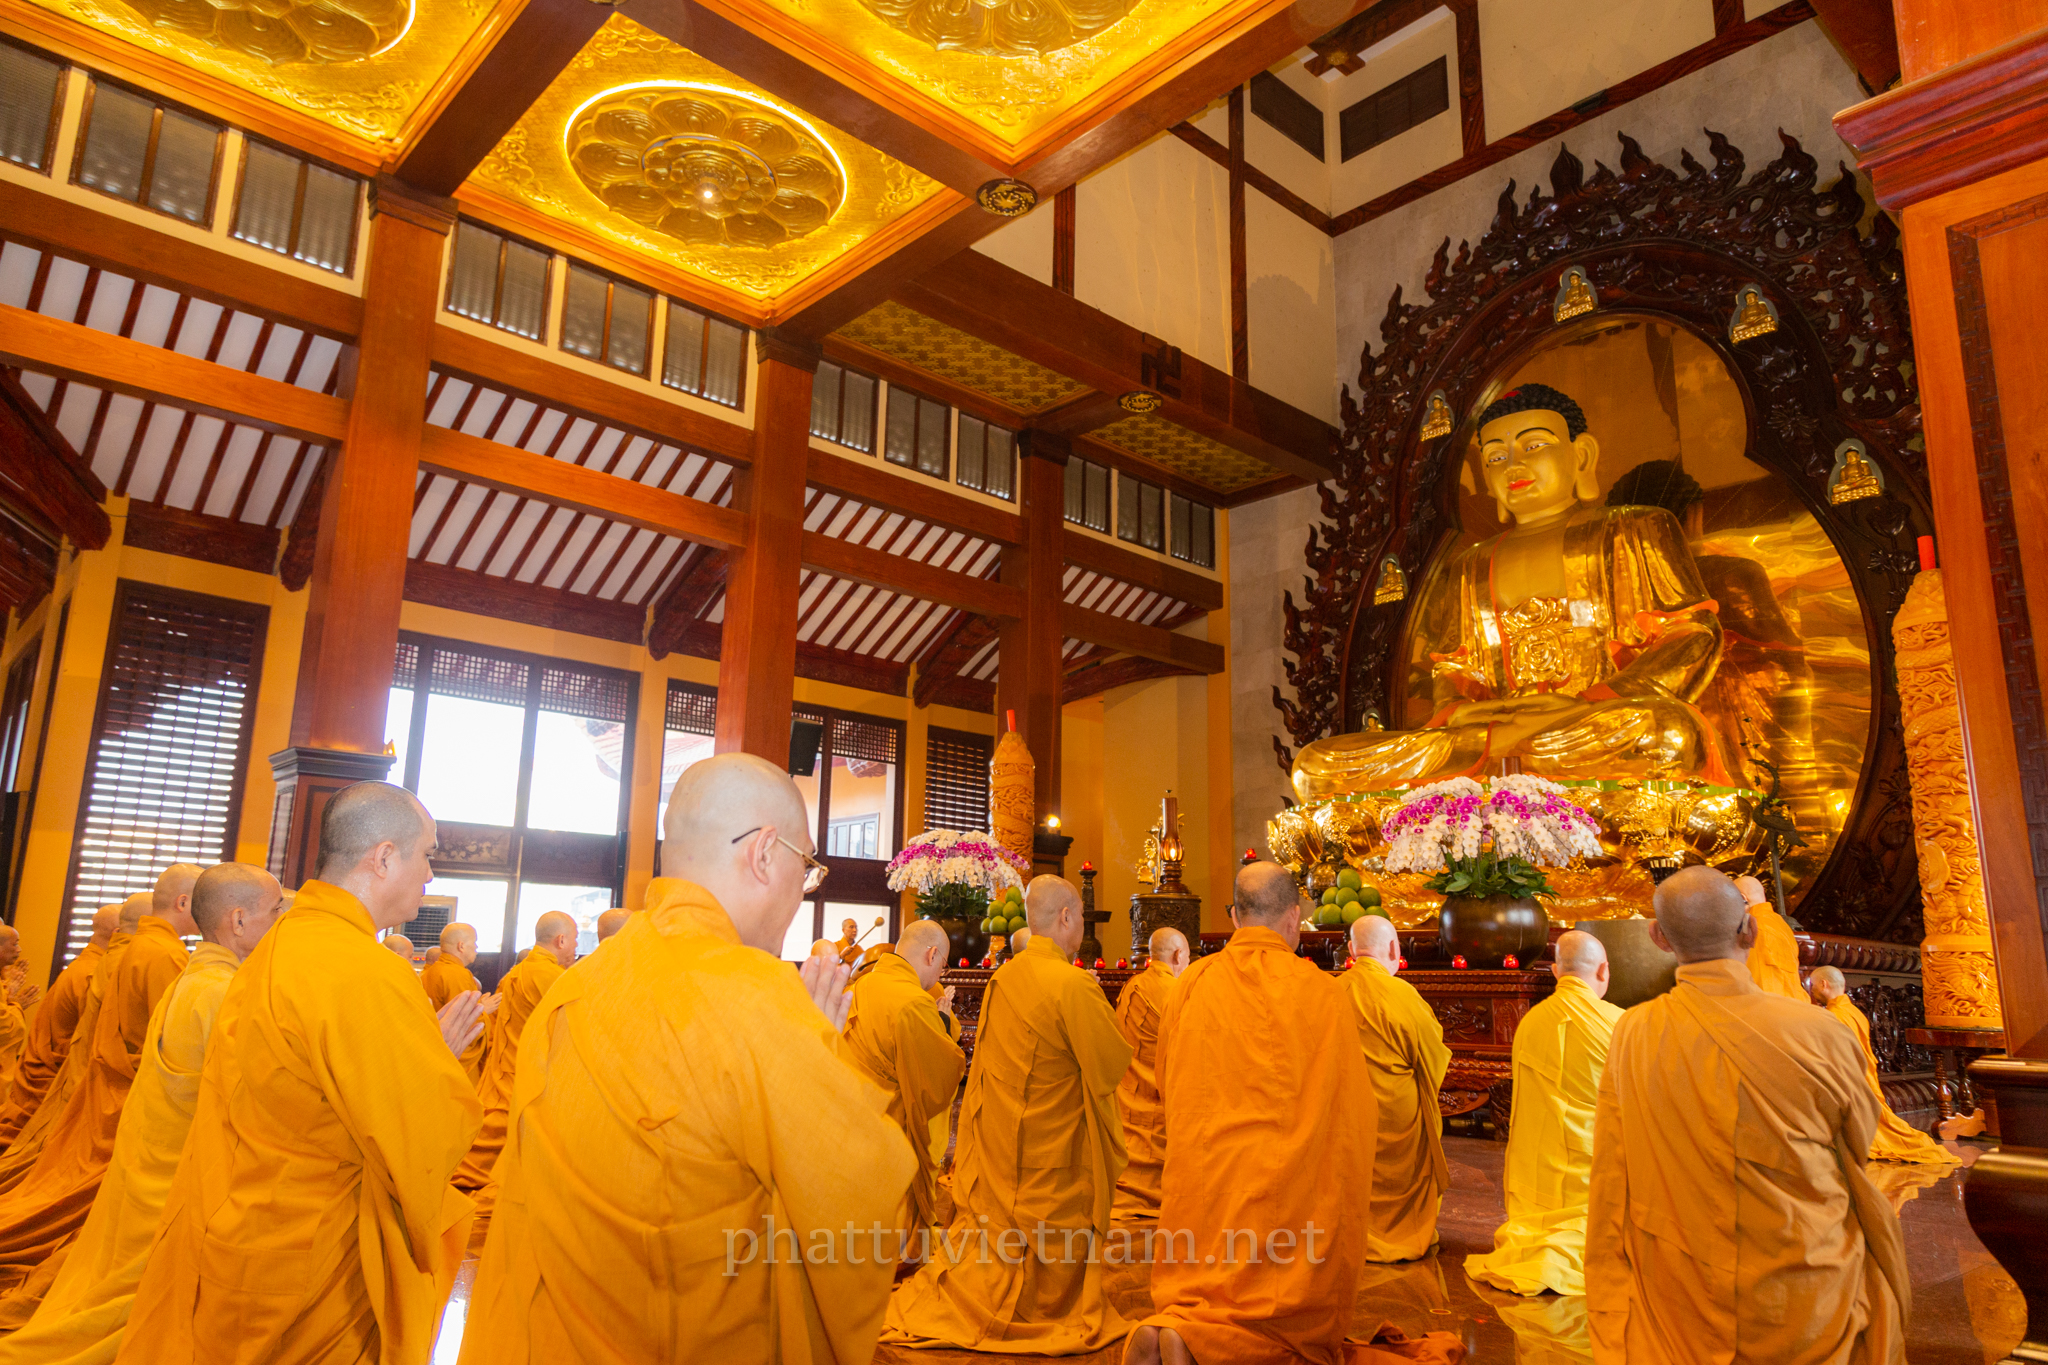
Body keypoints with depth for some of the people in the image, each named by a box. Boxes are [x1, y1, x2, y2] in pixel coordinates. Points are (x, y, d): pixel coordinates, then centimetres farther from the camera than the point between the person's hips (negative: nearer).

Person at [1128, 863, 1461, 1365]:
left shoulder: (1188, 987, 0)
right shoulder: (1321, 993, -10)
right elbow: (1353, 1108, -1)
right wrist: (1354, 1198, 15)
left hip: (1199, 1191, 3)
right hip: (1290, 1197, -3)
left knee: (1198, 1301, 16)